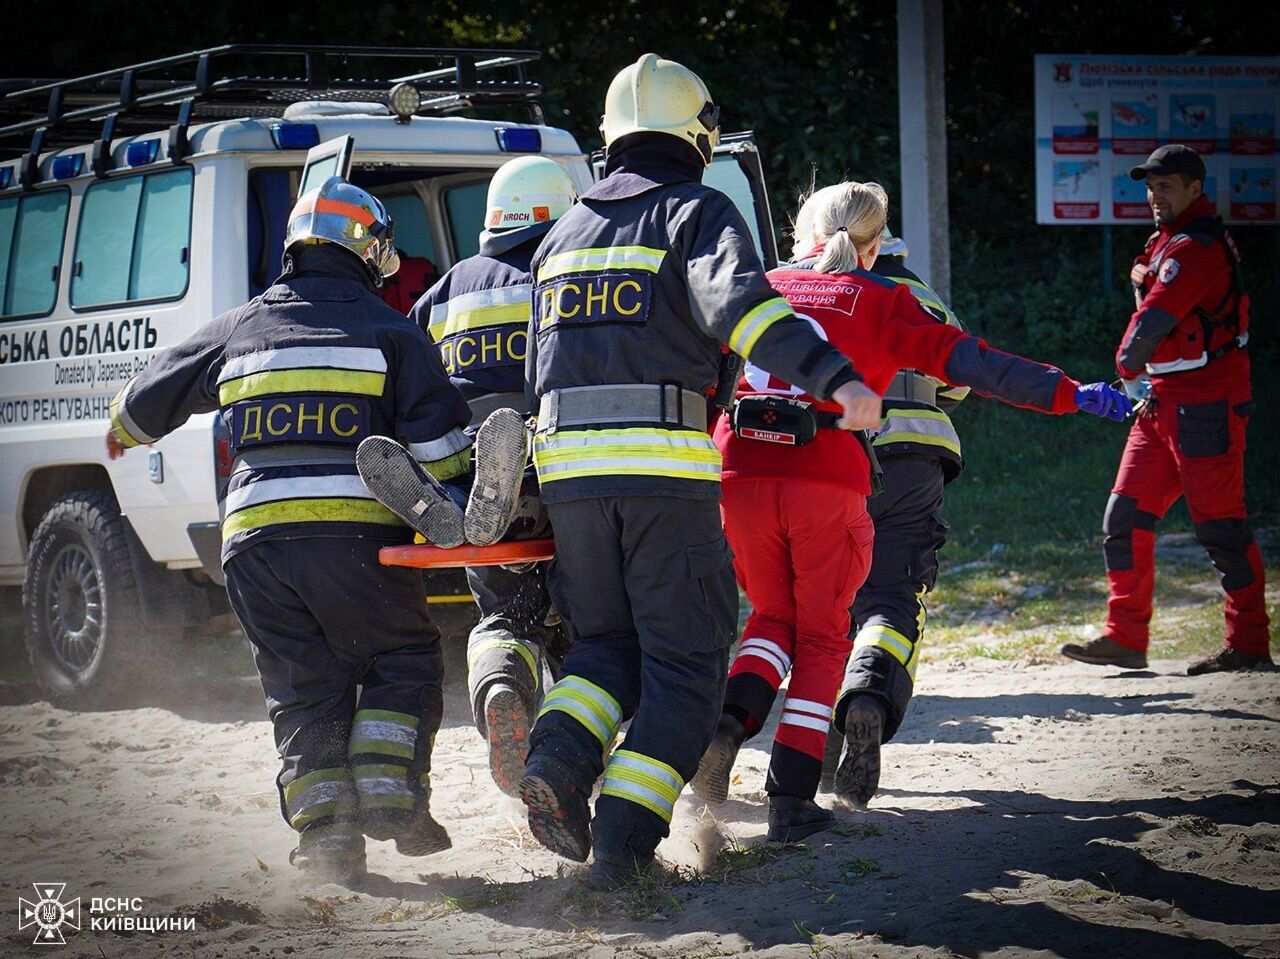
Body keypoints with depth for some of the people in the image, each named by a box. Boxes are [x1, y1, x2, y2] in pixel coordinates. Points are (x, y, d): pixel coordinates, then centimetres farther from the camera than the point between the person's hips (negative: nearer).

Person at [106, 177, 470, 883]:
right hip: (353, 534, -3)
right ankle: (387, 791, -4)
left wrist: (123, 430, 50)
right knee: (403, 663, 13)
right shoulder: (390, 331, 7)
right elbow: (438, 443, -3)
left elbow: (151, 396, 30)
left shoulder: (240, 329, 17)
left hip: (253, 539, 3)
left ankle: (324, 823, 1)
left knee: (303, 691, 12)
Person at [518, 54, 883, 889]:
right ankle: (626, 833, -10)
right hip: (666, 466, -5)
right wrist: (834, 377, -29)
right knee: (686, 659, 3)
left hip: (567, 465, 5)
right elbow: (736, 302, -19)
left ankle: (562, 755, -9)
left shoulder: (562, 237, 21)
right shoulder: (699, 212, 2)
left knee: (607, 640, 19)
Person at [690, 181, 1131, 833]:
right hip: (827, 482, -3)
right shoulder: (881, 301, 9)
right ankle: (792, 799, 5)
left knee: (773, 615, 22)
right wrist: (1071, 395, 0)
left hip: (740, 474, 3)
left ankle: (726, 724, -4)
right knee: (821, 637, 11)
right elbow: (966, 363, 0)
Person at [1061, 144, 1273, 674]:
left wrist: (1128, 363, -1)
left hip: (1206, 402, -10)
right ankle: (1125, 637, 7)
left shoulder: (1197, 247, -16)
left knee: (1219, 524, -6)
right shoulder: (1167, 241, 18)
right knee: (1126, 516, 5)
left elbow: (1155, 317, -19)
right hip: (1163, 401, 10)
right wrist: (1144, 374, 10)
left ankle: (1250, 644, 0)